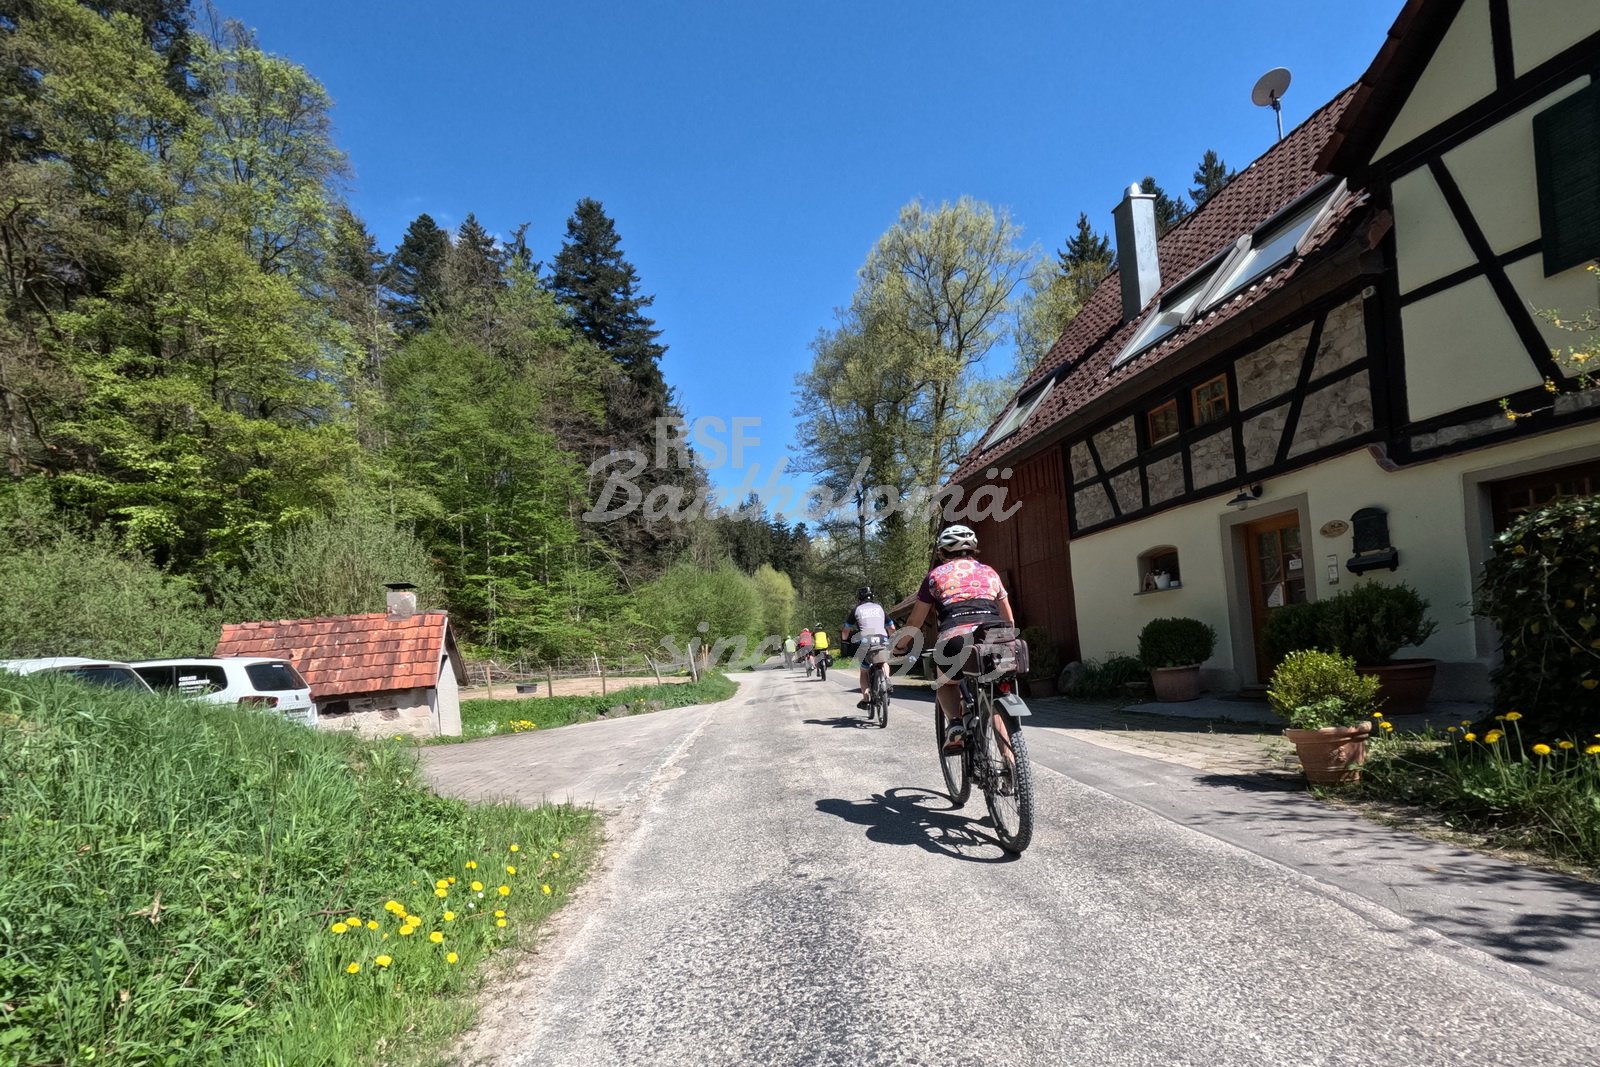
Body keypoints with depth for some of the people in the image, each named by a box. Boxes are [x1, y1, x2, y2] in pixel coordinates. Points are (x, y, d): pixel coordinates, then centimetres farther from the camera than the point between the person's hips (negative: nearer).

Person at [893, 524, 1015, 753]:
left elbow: (915, 621, 24)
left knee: (947, 684, 29)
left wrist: (899, 646, 41)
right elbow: (1009, 620, 34)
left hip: (956, 639, -2)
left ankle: (955, 724, 2)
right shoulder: (989, 572, 27)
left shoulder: (936, 574, 20)